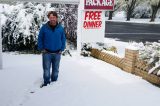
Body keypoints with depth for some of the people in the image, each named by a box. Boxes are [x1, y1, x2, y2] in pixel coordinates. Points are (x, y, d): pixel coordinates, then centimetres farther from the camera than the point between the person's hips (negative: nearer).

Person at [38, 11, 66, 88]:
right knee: (46, 69, 3)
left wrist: (62, 49, 0)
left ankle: (54, 82, 30)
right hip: (47, 53, -2)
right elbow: (40, 39, 0)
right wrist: (41, 49, -5)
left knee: (56, 69, 14)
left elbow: (63, 39, 6)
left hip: (57, 53, 2)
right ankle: (46, 82, 18)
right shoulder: (44, 27, -7)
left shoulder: (60, 28, -2)